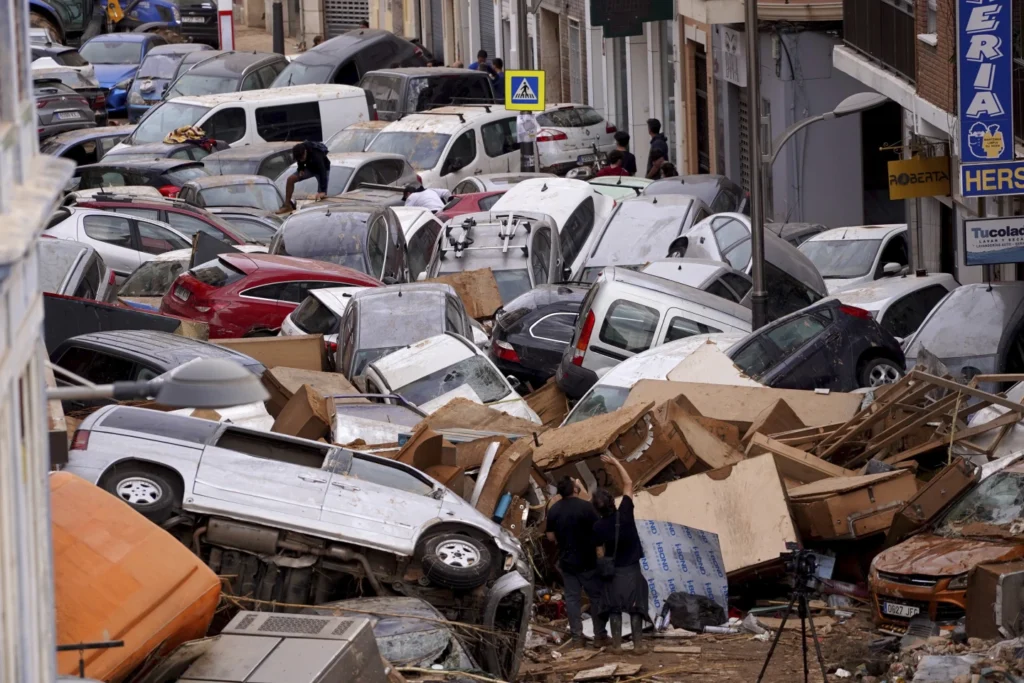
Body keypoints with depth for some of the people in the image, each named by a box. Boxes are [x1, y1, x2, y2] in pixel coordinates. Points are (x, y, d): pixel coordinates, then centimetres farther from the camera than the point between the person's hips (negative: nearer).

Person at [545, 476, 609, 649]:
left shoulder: (554, 510, 0)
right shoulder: (585, 506, -15)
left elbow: (551, 536, 7)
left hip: (567, 561, 4)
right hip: (588, 561, -4)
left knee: (572, 598, 8)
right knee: (597, 596, 6)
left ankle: (577, 638, 6)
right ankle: (600, 636, 7)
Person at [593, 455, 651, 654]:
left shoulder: (598, 527, -12)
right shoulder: (625, 513, -14)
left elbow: (600, 553, -6)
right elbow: (628, 484, -5)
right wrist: (616, 463, 1)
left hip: (613, 570, 0)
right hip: (632, 569, 0)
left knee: (614, 607, 8)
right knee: (635, 606, 1)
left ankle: (616, 644, 4)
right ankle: (638, 644, -5)